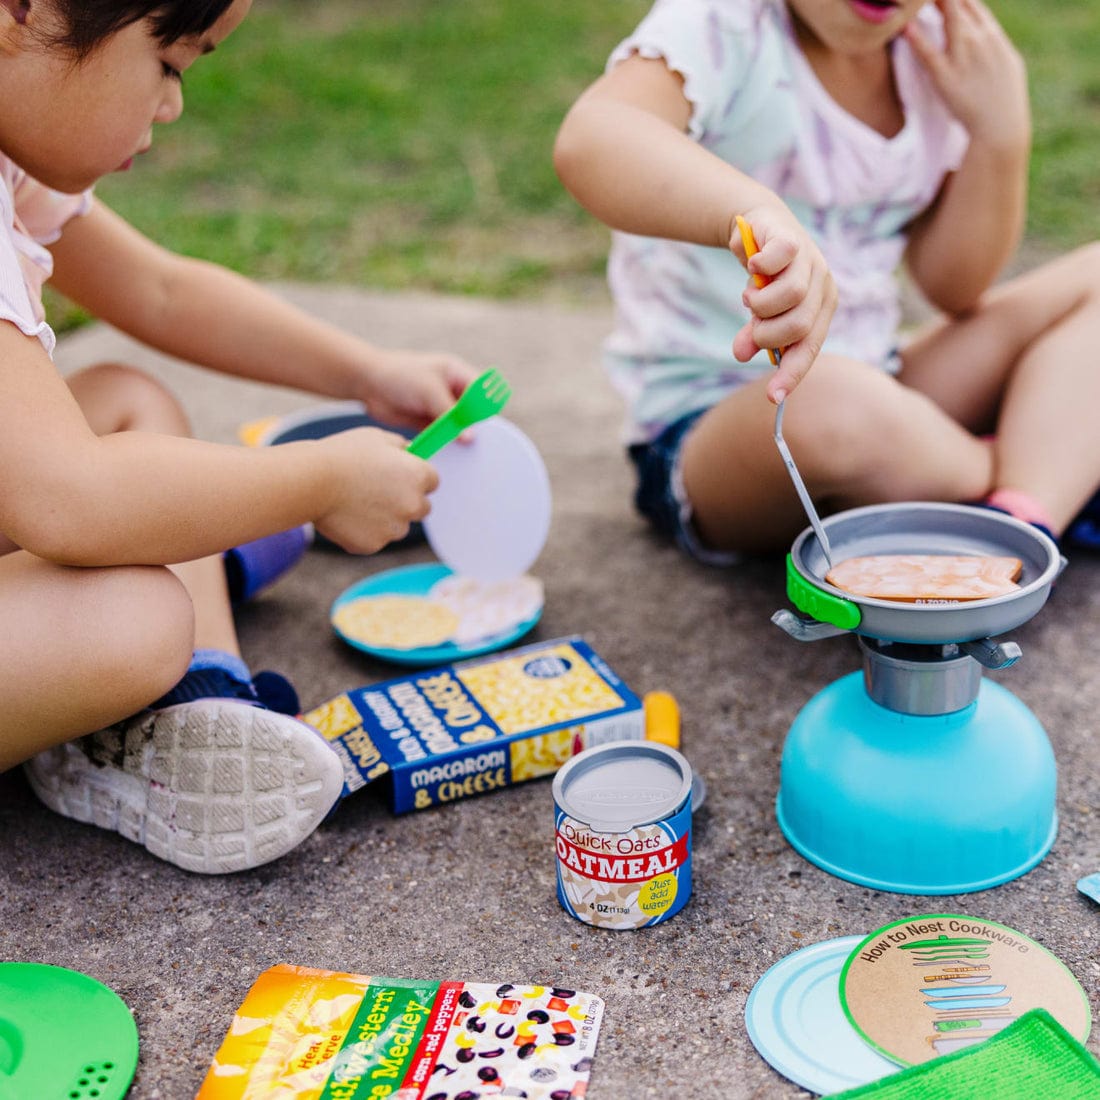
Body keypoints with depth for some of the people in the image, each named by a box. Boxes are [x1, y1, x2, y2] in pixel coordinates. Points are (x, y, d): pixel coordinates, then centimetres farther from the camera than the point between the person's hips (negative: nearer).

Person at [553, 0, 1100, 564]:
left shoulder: (936, 50, 4)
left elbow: (955, 288, 3)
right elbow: (588, 140, -39)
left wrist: (1002, 132, -10)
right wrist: (758, 211, -55)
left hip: (881, 396, 7)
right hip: (703, 430, -6)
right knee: (832, 405, -39)